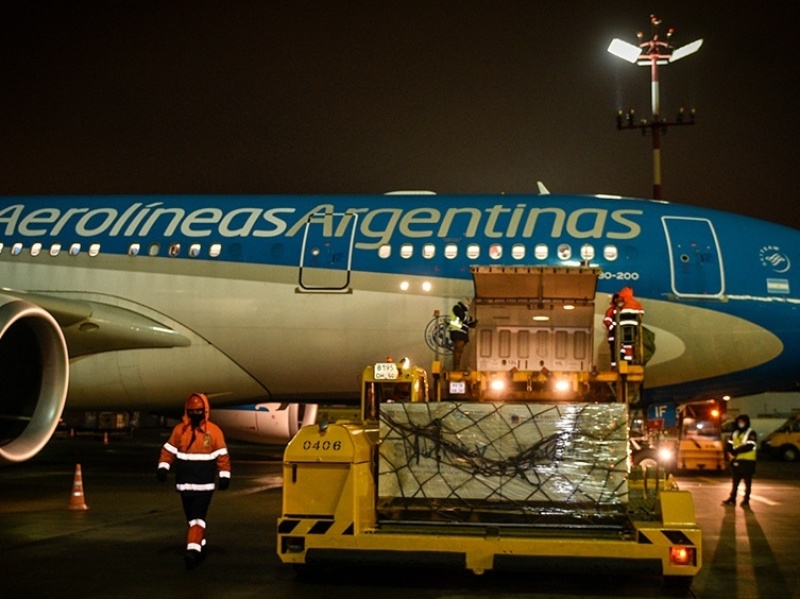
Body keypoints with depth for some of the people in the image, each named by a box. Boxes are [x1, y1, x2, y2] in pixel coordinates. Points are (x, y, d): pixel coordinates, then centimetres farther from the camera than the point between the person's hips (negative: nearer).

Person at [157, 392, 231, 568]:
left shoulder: (214, 431, -3)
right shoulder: (180, 429, 3)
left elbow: (222, 455, -1)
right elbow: (169, 450, 5)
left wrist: (224, 476, -5)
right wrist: (163, 467, -9)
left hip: (205, 485, -3)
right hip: (184, 483, 3)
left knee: (198, 517, -13)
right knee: (192, 519, 13)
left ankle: (193, 550, -18)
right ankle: (201, 546, 28)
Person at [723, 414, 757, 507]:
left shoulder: (751, 434, -6)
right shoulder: (735, 433, 15)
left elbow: (749, 446, -21)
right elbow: (728, 445, 8)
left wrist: (736, 450, -19)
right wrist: (733, 451, -14)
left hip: (747, 461, -6)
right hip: (736, 461, 6)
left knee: (747, 482, 1)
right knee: (735, 481, 12)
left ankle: (746, 500, 6)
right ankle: (732, 498, 18)